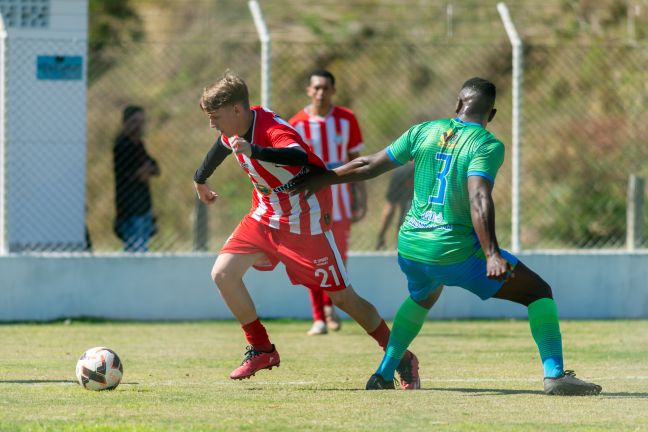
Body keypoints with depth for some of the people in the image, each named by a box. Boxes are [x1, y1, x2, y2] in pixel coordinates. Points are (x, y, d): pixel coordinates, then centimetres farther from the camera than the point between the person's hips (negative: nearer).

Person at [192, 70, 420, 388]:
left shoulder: (272, 130, -30)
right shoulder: (233, 131, -5)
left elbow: (299, 156, -53)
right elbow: (221, 147, 22)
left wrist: (254, 151, -67)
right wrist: (200, 180, 39)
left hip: (304, 222, -8)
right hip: (265, 216, 8)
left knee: (342, 296, -3)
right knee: (223, 273, -6)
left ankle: (403, 359, 12)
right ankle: (260, 351, 7)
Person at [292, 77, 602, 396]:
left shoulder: (424, 131, 7)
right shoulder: (488, 145, -8)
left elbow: (368, 166, 12)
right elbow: (479, 199, -24)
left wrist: (323, 178, 25)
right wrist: (492, 254, -32)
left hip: (409, 249, 6)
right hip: (456, 251, -6)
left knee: (422, 297, 39)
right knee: (539, 293, 4)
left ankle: (384, 373, 32)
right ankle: (554, 375, -11)